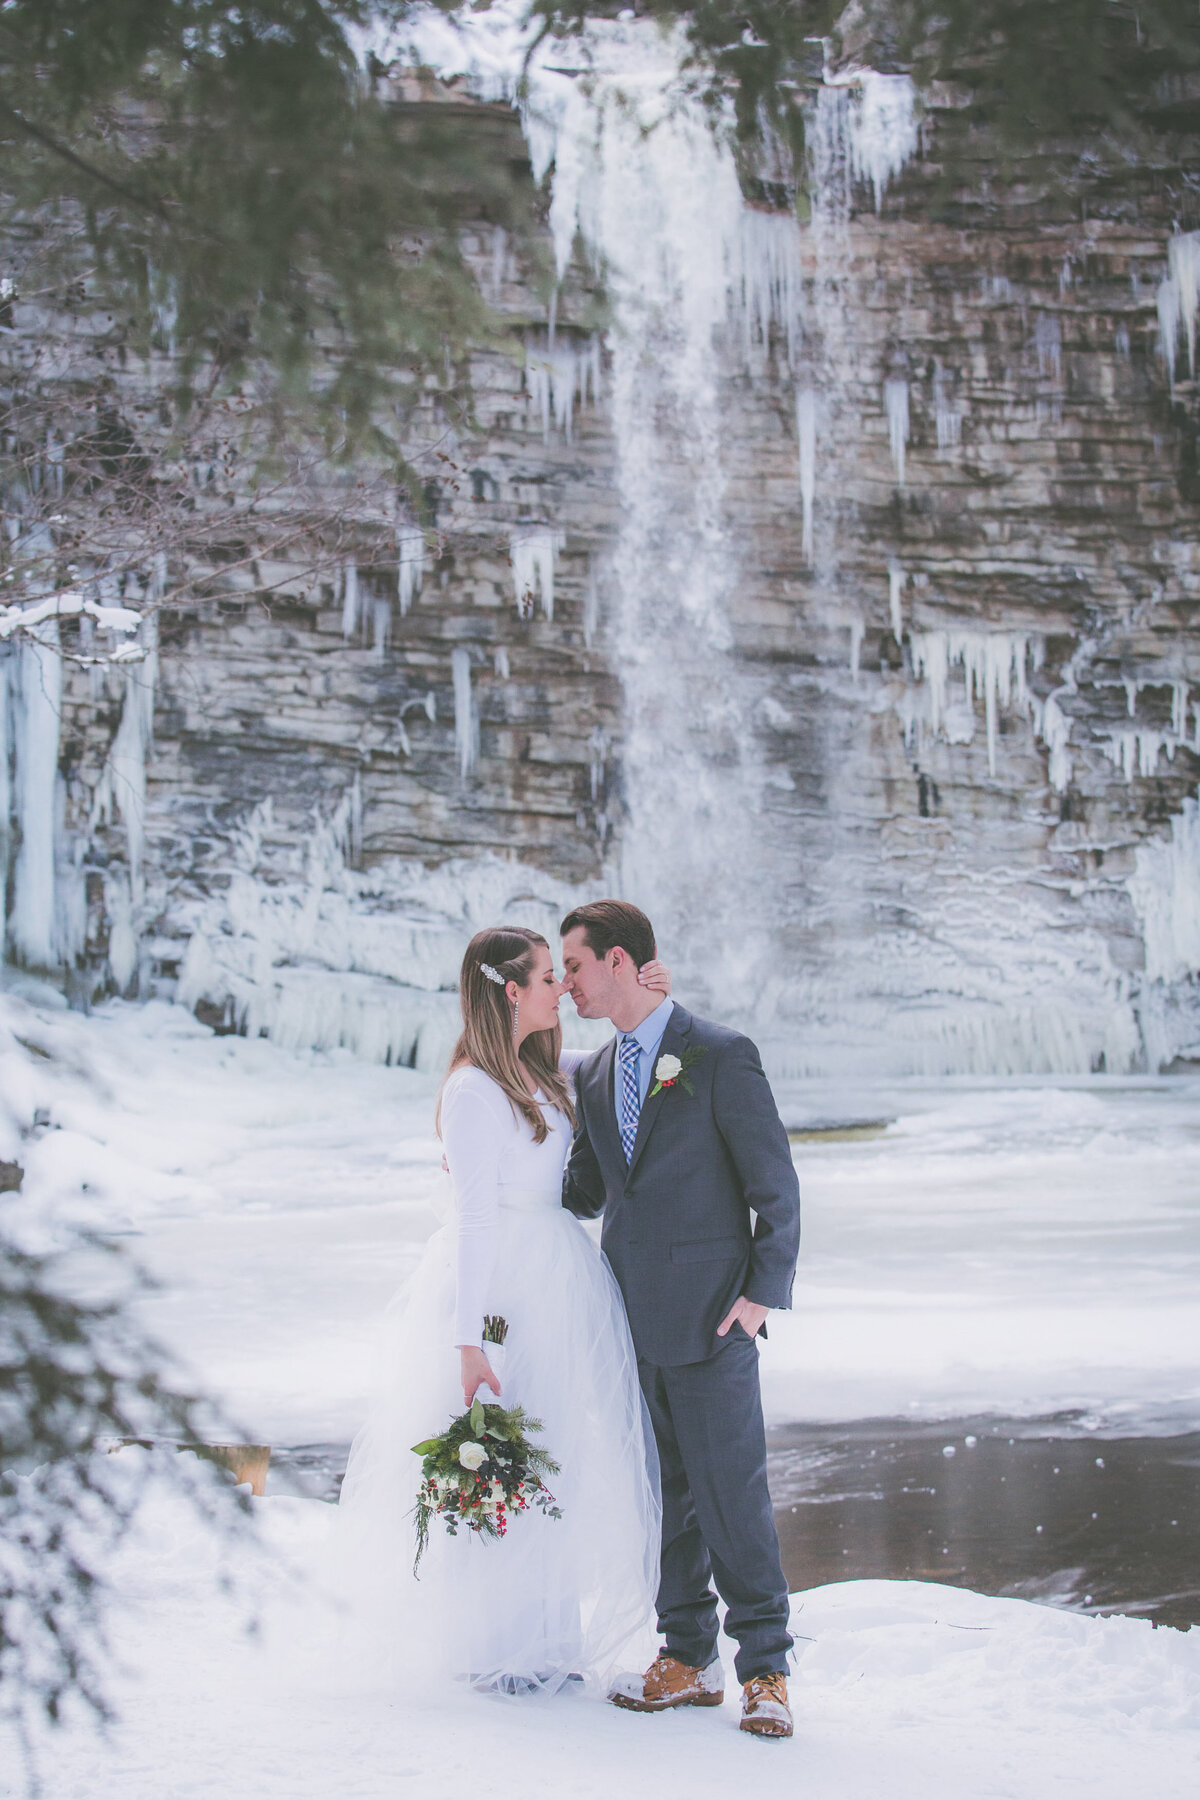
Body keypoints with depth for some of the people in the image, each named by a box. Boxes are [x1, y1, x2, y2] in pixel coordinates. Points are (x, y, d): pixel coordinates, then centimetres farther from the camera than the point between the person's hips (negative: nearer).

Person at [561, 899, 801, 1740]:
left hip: (709, 1319, -6)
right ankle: (690, 1660, 20)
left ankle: (765, 1668, 6)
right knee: (664, 1493, 10)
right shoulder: (593, 1075, 13)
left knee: (732, 1491, -4)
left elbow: (777, 1188, -7)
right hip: (630, 1322, 6)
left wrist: (763, 1293, -13)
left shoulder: (722, 1056, -7)